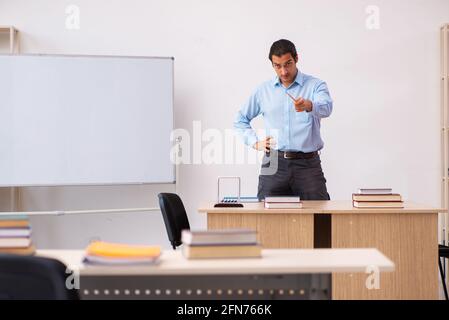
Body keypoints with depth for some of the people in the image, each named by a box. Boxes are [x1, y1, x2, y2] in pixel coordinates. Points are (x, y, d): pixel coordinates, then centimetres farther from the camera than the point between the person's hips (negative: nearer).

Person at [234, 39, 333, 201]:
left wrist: (308, 106, -41)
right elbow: (240, 120, 22)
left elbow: (326, 108, -20)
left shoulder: (315, 85, 2)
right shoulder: (264, 90, 12)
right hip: (274, 164, 2)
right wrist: (255, 142, 7)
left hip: (307, 163, -2)